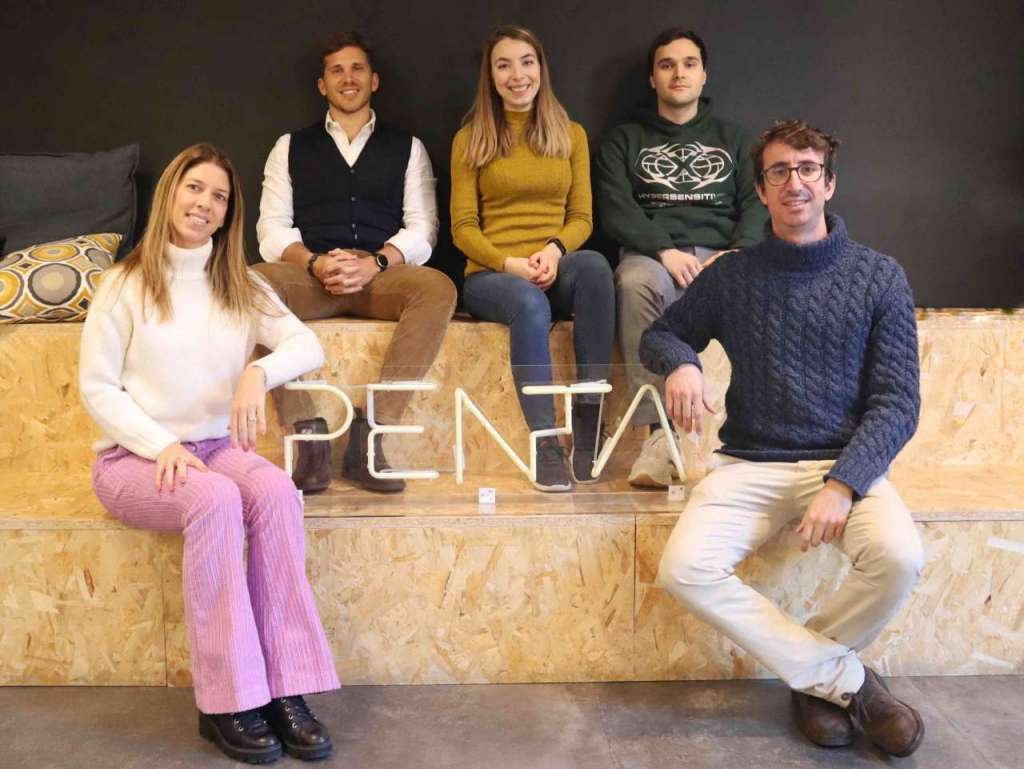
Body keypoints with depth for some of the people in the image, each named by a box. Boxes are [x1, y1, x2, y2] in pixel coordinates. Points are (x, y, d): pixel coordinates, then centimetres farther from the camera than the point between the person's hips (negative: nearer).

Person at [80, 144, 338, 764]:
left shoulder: (242, 287, 13)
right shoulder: (127, 283, 2)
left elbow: (309, 345, -1)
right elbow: (97, 388, -1)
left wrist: (259, 372, -23)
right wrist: (161, 445, -16)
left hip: (217, 447, 3)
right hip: (134, 457, -3)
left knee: (278, 490, -30)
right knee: (217, 500, -35)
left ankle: (285, 688, -28)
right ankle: (227, 702, -27)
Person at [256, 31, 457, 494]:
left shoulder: (406, 147, 19)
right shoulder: (291, 147, 20)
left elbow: (421, 230, 7)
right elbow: (272, 229, 9)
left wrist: (374, 263, -13)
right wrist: (315, 264, -12)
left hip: (383, 276, 0)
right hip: (309, 276, 1)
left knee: (438, 288, -34)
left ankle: (370, 435, -31)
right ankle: (309, 435, -30)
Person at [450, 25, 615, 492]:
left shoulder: (571, 135, 16)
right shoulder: (470, 139, 10)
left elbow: (581, 217, 9)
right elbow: (463, 228, 3)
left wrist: (555, 249, -13)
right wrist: (510, 263, -15)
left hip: (555, 269, 2)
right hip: (491, 275, -2)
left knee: (594, 266, -34)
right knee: (530, 303, -38)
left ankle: (587, 426, -31)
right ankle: (546, 444, -32)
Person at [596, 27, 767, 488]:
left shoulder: (734, 140, 24)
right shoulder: (624, 141, 18)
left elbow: (756, 206, 10)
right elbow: (615, 209, 2)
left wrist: (736, 254, -12)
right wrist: (665, 250, -15)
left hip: (720, 257, 2)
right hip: (652, 255, -1)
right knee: (636, 282, -39)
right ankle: (661, 430, -40)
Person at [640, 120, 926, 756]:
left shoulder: (879, 277, 4)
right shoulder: (732, 276, 8)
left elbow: (898, 401, 0)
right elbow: (659, 334, 20)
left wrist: (842, 483, -16)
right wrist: (680, 363, -7)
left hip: (847, 462, -1)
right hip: (752, 465, 1)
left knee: (900, 557, -31)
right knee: (685, 568, -25)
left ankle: (812, 672, 0)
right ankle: (849, 680, -9)